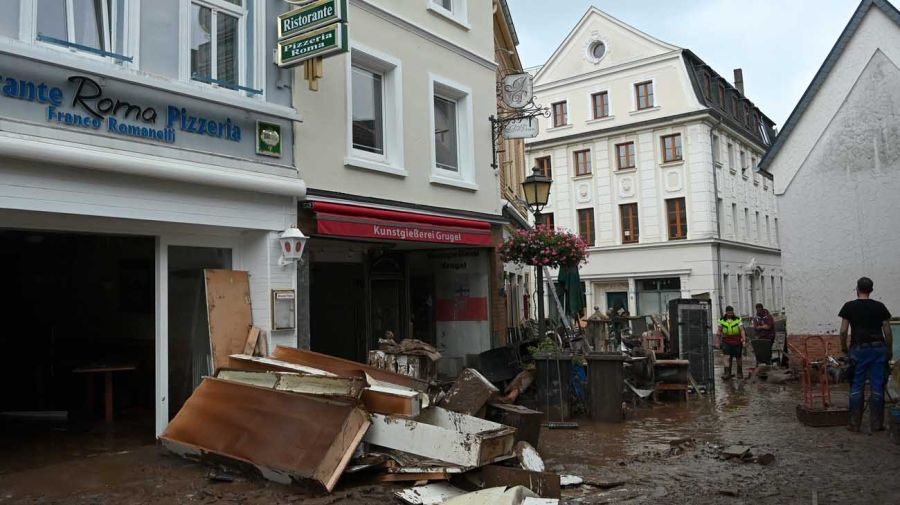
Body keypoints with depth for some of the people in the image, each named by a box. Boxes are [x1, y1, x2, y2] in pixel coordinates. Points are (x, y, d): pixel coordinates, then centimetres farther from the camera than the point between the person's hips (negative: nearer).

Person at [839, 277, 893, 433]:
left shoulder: (849, 306, 0)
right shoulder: (880, 306, 5)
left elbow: (843, 331, -3)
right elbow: (887, 332, 3)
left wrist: (844, 347, 12)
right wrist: (889, 350, 13)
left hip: (859, 349, -1)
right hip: (878, 348, 1)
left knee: (857, 387, 4)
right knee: (877, 387, 5)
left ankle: (855, 424, 6)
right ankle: (877, 424, 9)